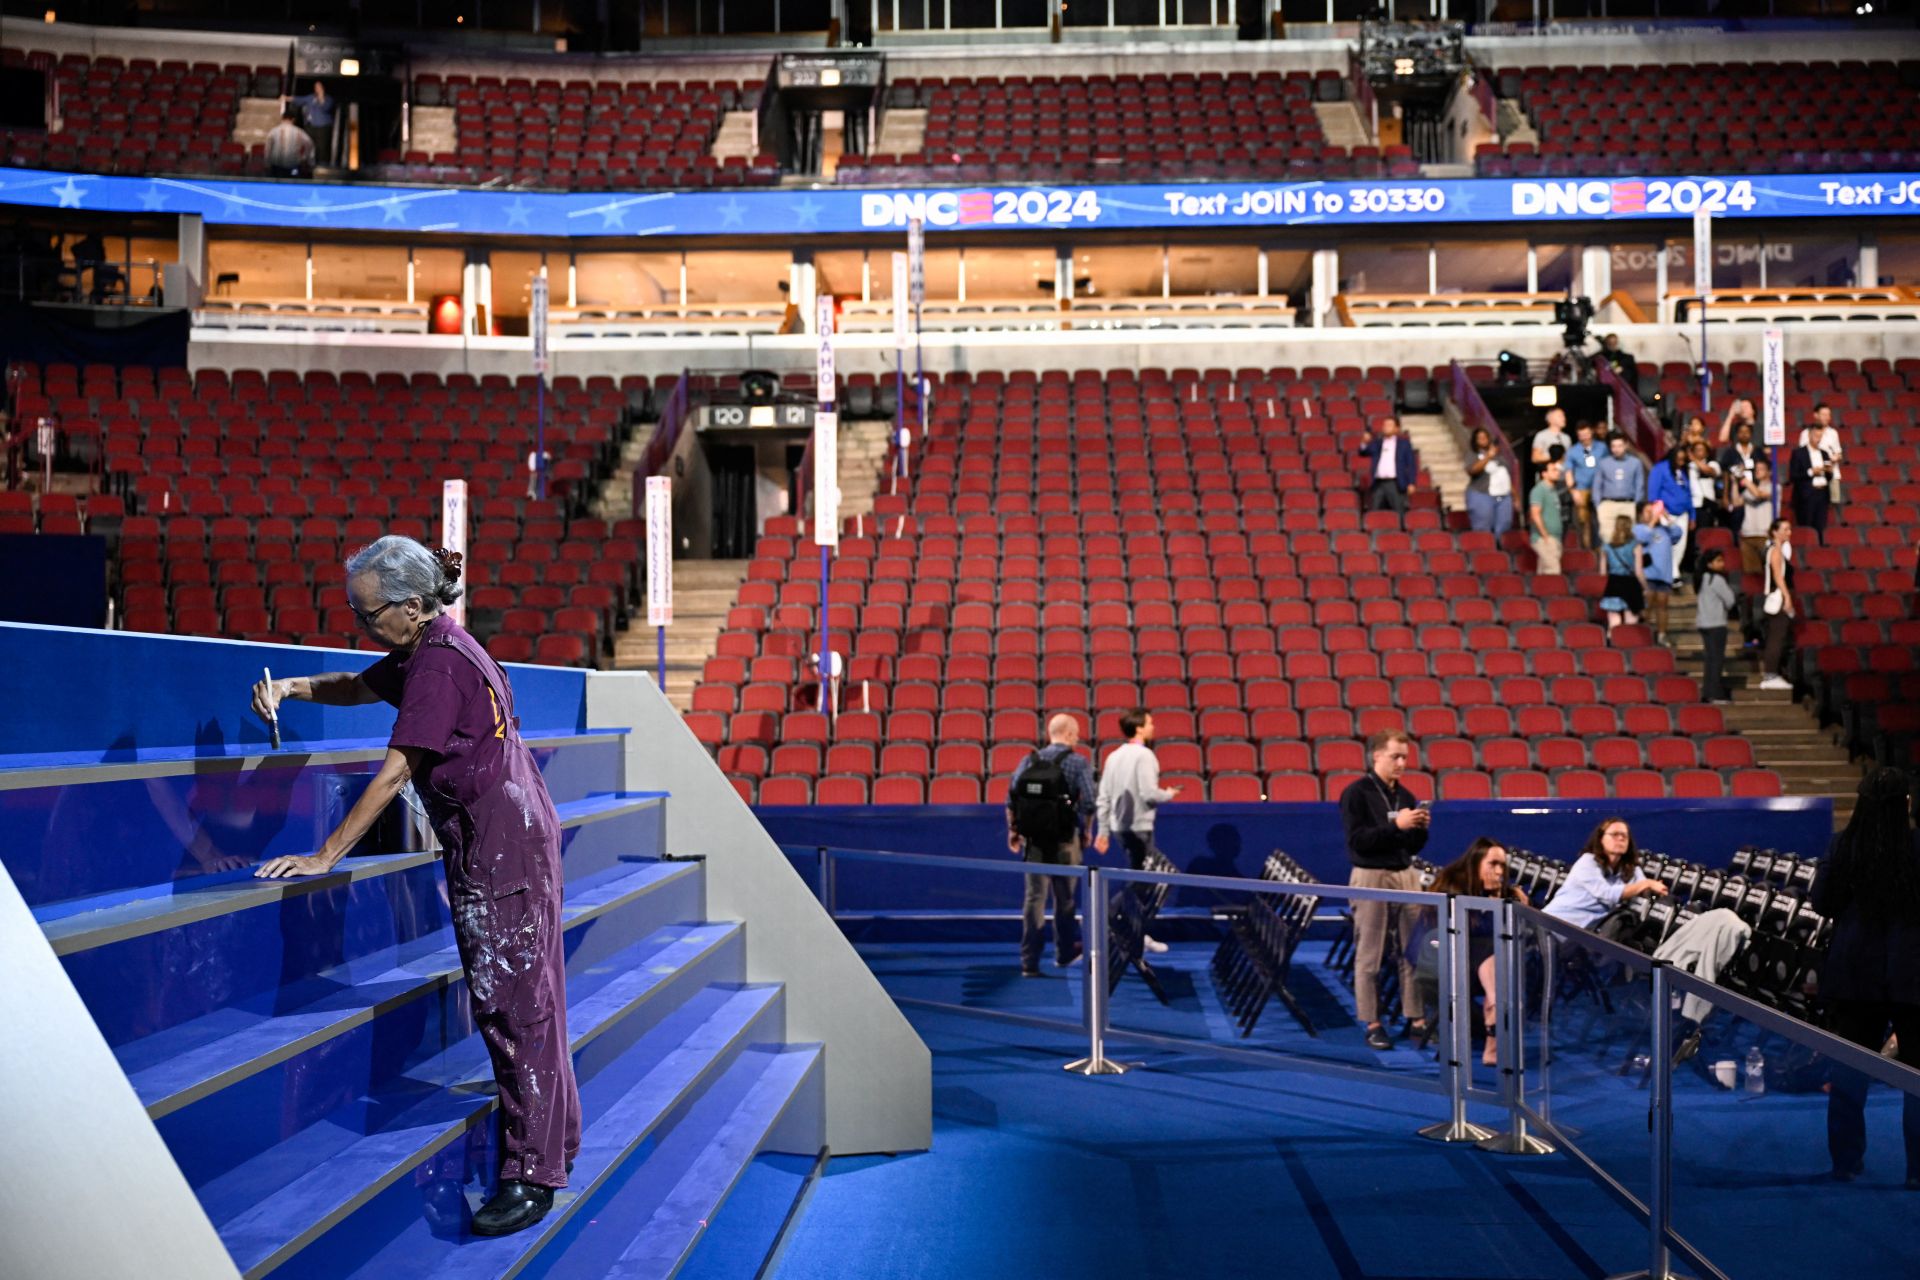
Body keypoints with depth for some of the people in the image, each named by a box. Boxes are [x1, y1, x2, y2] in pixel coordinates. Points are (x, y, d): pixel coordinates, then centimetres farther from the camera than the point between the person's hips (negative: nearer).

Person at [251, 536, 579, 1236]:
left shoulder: (441, 664, -19)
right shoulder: (426, 649, 11)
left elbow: (393, 772, -21)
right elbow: (361, 686, 28)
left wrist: (325, 855, -18)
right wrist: (292, 687, 9)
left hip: (502, 844, -10)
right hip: (497, 840, 10)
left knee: (513, 1001, -7)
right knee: (516, 995, 16)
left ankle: (531, 1175, -2)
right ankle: (553, 1140, 28)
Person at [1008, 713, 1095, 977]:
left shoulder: (1029, 760, 5)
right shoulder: (1077, 762, -5)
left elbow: (1011, 799, 1)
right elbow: (1088, 802, -11)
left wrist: (1013, 831, 11)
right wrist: (1086, 832, 4)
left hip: (1033, 838, 3)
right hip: (1065, 839, -3)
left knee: (1034, 897, 4)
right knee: (1064, 898, 13)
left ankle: (1029, 962, 0)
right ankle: (1065, 953, 28)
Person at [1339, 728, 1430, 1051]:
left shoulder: (1405, 795, 12)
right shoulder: (1356, 793, -6)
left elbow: (1414, 847, 15)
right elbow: (1357, 840, -14)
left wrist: (1421, 828, -5)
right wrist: (1395, 824, -19)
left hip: (1406, 875, 6)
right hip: (1371, 877, -5)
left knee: (1414, 950, 4)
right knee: (1369, 955, -1)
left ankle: (1416, 1018, 11)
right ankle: (1372, 1025, 5)